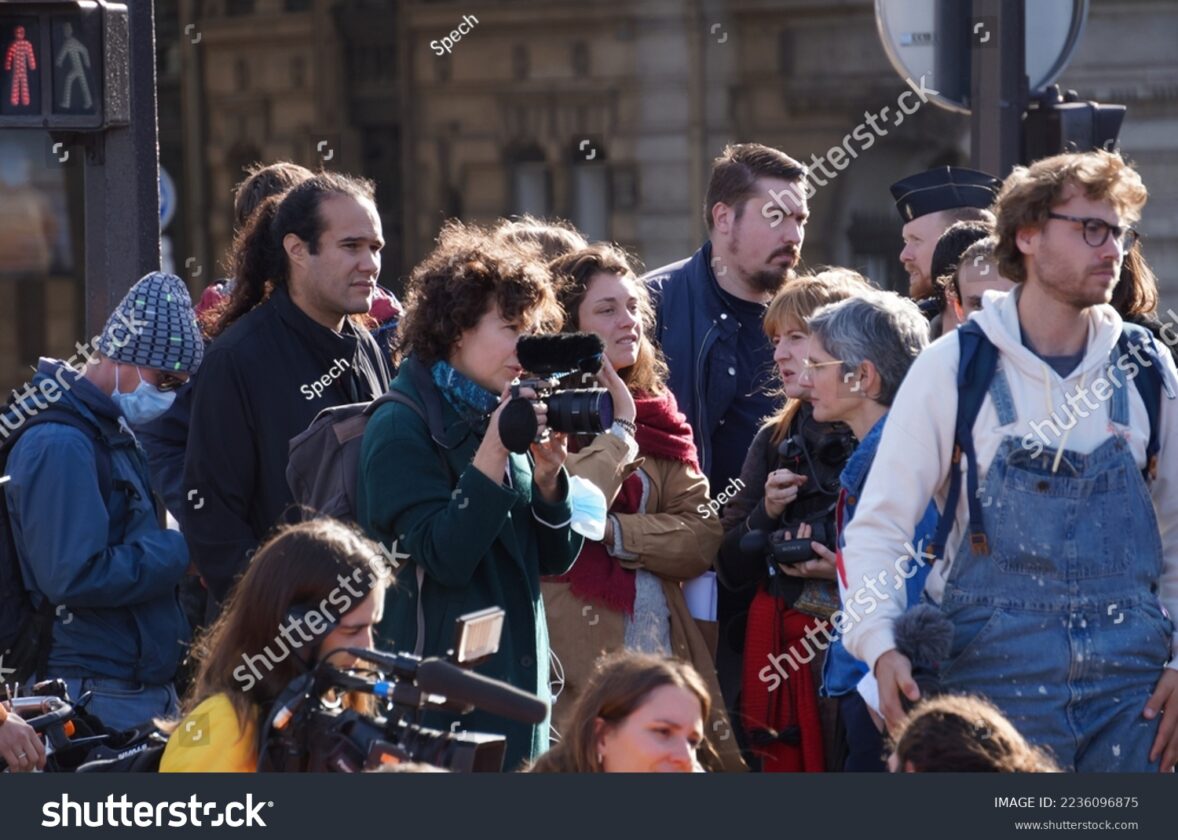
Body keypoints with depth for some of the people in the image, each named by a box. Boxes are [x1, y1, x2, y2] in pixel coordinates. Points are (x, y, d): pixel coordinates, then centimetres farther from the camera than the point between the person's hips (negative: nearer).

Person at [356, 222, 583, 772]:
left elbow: (556, 559, 9)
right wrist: (492, 456, -22)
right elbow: (444, 559, -18)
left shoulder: (503, 419, 12)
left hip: (520, 674, 7)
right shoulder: (401, 428, -9)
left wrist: (547, 478, -8)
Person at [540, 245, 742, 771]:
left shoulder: (658, 415, 16)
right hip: (576, 662, -5)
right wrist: (618, 427, -6)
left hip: (663, 644, 5)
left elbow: (702, 538, 6)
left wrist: (611, 532, -10)